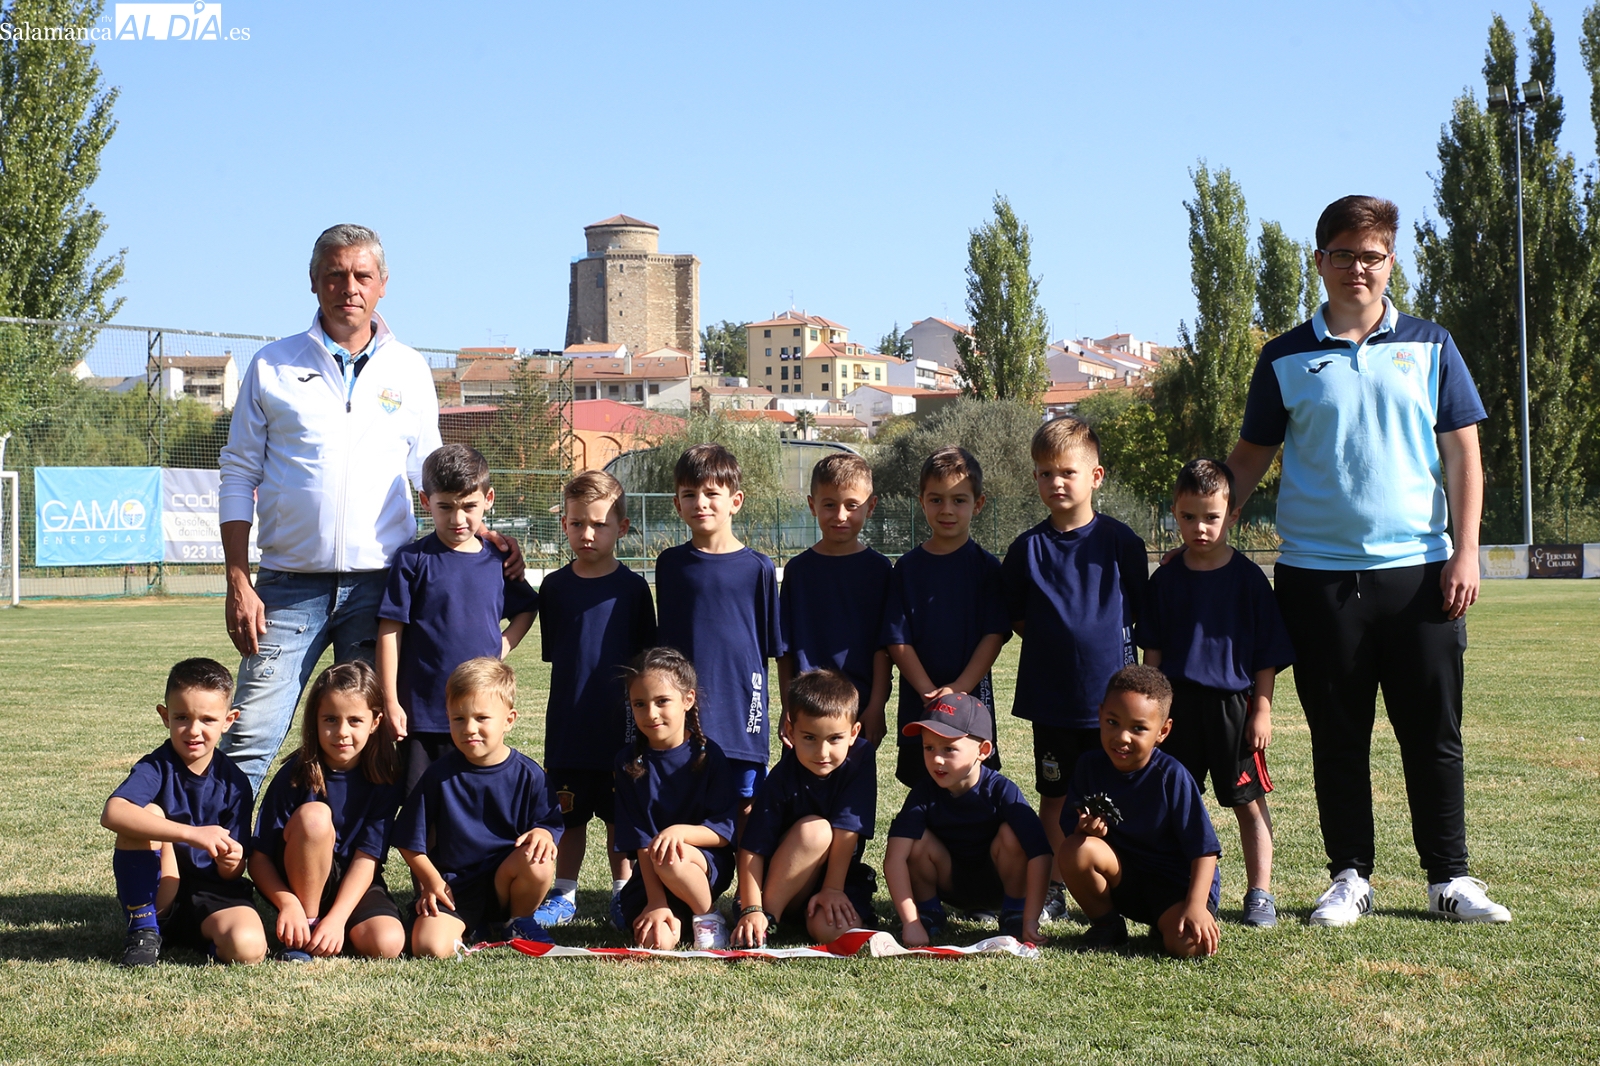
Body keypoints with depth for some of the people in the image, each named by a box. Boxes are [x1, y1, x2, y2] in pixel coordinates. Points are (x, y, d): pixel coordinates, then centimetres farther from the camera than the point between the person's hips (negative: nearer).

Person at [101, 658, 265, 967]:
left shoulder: (234, 783, -3)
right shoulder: (156, 768, -11)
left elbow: (233, 873, -2)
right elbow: (112, 813, -34)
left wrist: (230, 862, -28)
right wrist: (191, 833, -41)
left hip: (213, 898, 0)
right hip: (154, 898, 0)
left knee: (247, 947, -32)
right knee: (147, 814, -25)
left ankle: (213, 938, 4)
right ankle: (143, 929, -11)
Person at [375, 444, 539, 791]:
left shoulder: (497, 562, 6)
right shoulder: (412, 560, -5)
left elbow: (526, 610, 23)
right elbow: (390, 631, -5)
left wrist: (503, 646, 4)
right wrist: (390, 703, -9)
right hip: (423, 712, -3)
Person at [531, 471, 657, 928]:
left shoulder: (633, 588, -2)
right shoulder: (555, 587, 3)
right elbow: (554, 652, 11)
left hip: (622, 725, -1)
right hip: (568, 726, 2)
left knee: (621, 817, 8)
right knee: (569, 816, 8)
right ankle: (563, 897, 18)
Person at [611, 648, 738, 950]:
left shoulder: (708, 755, -7)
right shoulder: (629, 763, -1)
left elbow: (725, 831, -9)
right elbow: (640, 841, -5)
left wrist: (680, 831, -28)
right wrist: (656, 902, -15)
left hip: (710, 865, -2)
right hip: (651, 876, 2)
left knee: (670, 857, -36)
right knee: (656, 941, -26)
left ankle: (708, 916, -8)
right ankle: (678, 914, 8)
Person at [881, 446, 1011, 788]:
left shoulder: (986, 567, 1)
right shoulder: (907, 568, 3)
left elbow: (994, 635, -5)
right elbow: (897, 641, -2)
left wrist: (957, 689, -16)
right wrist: (931, 693, -14)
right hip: (919, 707, 1)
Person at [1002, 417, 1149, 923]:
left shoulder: (1120, 541, -1)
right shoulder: (1027, 548, 1)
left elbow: (1138, 610, 8)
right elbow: (1017, 619, 11)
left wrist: (1101, 642, 1)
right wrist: (1055, 642, 2)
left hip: (1111, 693, -1)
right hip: (1052, 696, 1)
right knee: (1055, 797, 8)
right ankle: (1051, 891, 16)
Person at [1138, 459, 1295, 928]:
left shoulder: (1248, 577, -2)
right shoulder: (1166, 579, 5)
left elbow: (1268, 652, 0)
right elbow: (1152, 649, 9)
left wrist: (1262, 708, -4)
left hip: (1233, 703, -2)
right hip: (1178, 703, 2)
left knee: (1249, 802, 3)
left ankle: (1259, 894, 9)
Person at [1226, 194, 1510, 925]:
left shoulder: (1429, 348, 6)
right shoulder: (1286, 359, 5)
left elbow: (1462, 452, 6)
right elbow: (1250, 459, 10)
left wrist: (1466, 551, -3)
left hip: (1418, 571, 0)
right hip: (1317, 576, 0)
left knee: (1434, 733, 4)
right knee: (1338, 739, 6)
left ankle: (1449, 878, 15)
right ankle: (1349, 877, 17)